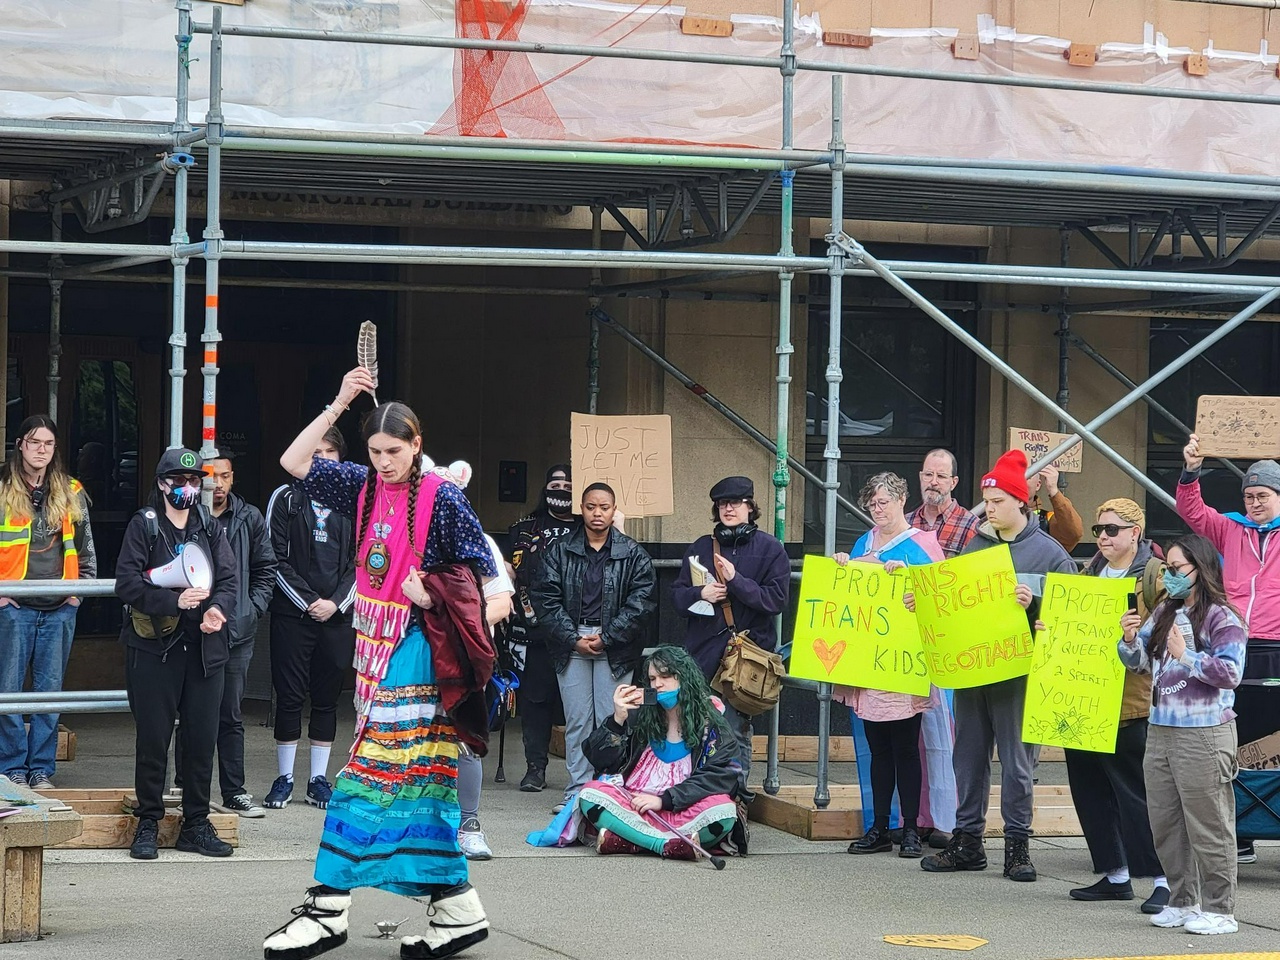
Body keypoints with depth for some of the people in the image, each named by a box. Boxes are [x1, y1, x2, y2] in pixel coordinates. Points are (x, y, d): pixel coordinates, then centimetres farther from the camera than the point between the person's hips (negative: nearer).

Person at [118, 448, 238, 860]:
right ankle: (148, 823, 9)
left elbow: (230, 578, 4)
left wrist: (217, 608, -17)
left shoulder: (211, 529, 13)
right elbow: (127, 583, -10)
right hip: (153, 645, -4)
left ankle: (196, 824, 13)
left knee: (202, 738, 4)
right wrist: (175, 600, -21)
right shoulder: (144, 526, 0)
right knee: (153, 738, -1)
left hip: (204, 645, 4)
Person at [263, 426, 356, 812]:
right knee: (289, 696, 0)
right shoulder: (286, 498, 2)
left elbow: (363, 561, 6)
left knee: (327, 698, 6)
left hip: (338, 616, 2)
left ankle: (319, 779, 13)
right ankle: (284, 778, 8)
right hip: (293, 614, -2)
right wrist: (308, 602, -10)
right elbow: (276, 559, -2)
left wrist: (336, 602, -7)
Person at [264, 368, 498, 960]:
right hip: (375, 642, 7)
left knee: (373, 773, -10)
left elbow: (482, 569, -5)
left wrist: (431, 592, -17)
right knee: (419, 776, 7)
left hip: (414, 647, -7)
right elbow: (294, 463, 7)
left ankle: (328, 911, -10)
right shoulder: (364, 486, 9)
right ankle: (456, 911, 11)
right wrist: (338, 404, 1)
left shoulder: (440, 496, -8)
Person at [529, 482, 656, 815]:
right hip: (571, 645, 2)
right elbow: (546, 599, 2)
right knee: (576, 721, 3)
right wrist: (573, 638, -7)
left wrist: (606, 637, -8)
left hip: (614, 648, -1)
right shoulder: (560, 552, 8)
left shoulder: (634, 555, 5)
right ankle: (577, 790, 7)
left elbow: (641, 603, -2)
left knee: (611, 722, -4)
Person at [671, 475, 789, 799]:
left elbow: (777, 599, -7)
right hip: (702, 652, 3)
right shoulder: (701, 547, 13)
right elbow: (677, 594, 13)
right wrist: (700, 593, -8)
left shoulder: (769, 548, 2)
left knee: (735, 729, -3)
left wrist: (737, 581, -15)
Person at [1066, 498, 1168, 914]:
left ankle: (1165, 880, 2)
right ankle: (1115, 875, 19)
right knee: (1091, 789, 9)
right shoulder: (1091, 574, 17)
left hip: (1134, 701, -7)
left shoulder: (1156, 575, -5)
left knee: (1137, 792, -5)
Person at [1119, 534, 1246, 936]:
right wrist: (1130, 640, -5)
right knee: (1165, 825, 13)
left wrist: (1185, 655, -20)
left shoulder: (1222, 619, -9)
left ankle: (1219, 910, 5)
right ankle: (1184, 902, 23)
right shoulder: (1164, 613, 12)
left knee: (1207, 826, -2)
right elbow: (1137, 661, 15)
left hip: (1204, 736, -8)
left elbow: (1230, 673, -16)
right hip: (1160, 732, 8)